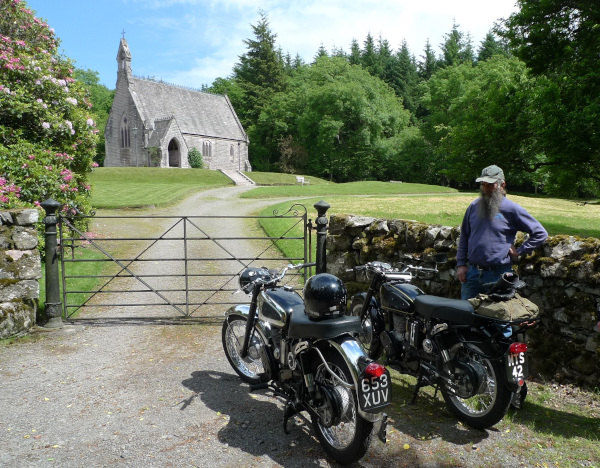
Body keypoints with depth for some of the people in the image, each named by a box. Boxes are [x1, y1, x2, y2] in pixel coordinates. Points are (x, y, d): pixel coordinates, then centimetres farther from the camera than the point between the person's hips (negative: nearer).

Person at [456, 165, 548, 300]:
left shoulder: (512, 209, -5)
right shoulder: (474, 206, 7)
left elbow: (540, 233, 0)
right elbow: (464, 237, 14)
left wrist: (519, 251, -5)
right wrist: (461, 264, 7)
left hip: (498, 275, -3)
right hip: (472, 273, 4)